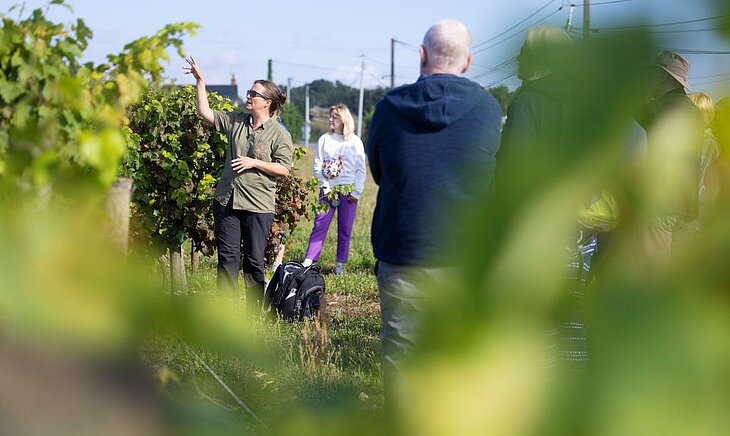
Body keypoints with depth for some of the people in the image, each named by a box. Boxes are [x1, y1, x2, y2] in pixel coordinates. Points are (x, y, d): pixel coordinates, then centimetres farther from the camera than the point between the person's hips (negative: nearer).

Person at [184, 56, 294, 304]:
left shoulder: (279, 134, -5)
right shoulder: (236, 121, 9)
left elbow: (284, 169, -8)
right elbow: (205, 112, 9)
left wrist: (253, 163, -16)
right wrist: (200, 82, 2)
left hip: (258, 205, -4)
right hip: (227, 200, 4)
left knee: (254, 260, 3)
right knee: (227, 256, 4)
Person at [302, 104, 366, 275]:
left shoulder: (355, 142, 2)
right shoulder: (324, 139, 5)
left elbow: (361, 169, 2)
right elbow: (318, 165, 5)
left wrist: (356, 192, -6)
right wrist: (324, 186, -7)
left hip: (348, 191, 0)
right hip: (327, 189, 1)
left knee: (345, 229, 4)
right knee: (320, 225, -7)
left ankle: (340, 264, 13)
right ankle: (309, 261, -10)